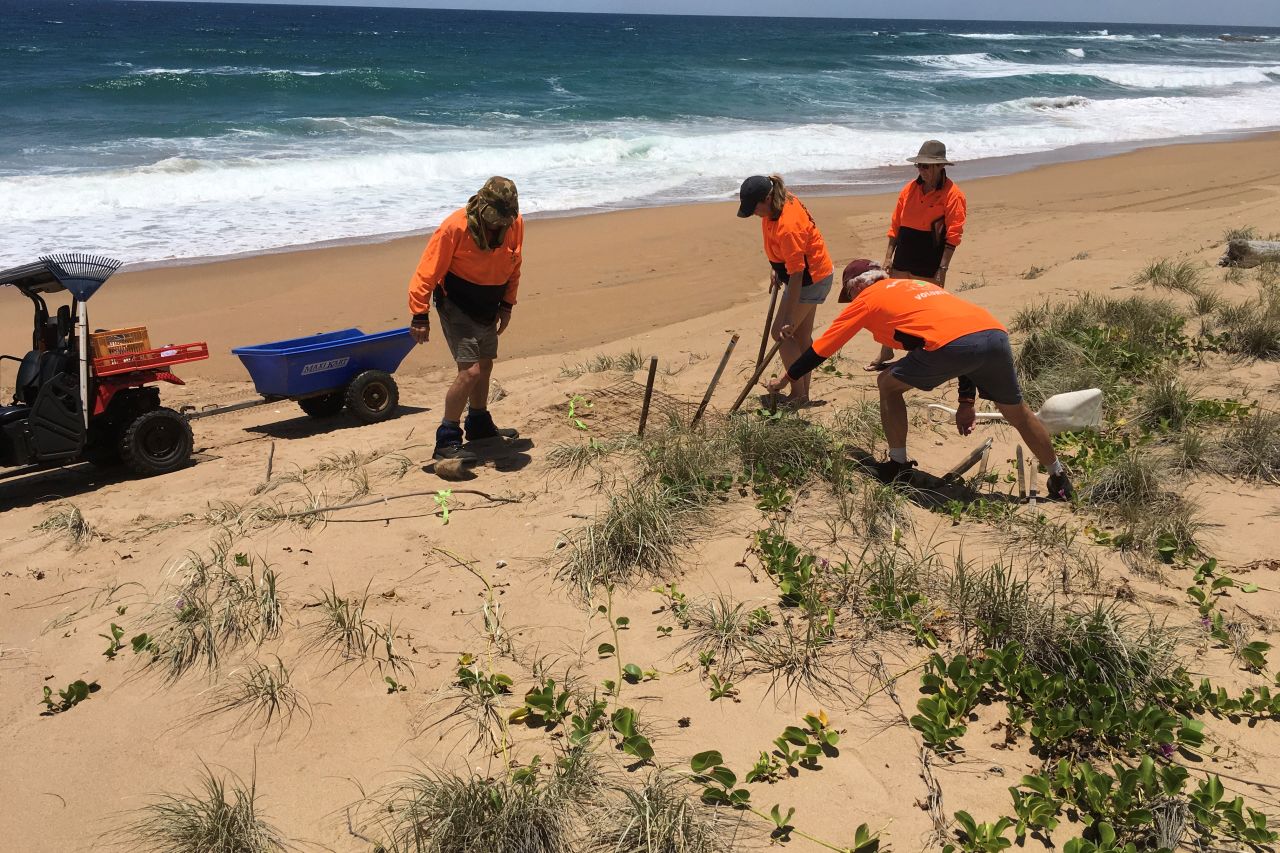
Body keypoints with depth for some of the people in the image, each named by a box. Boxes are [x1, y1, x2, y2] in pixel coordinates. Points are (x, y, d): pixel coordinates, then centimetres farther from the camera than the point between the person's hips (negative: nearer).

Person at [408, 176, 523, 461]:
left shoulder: (515, 224, -8)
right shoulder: (454, 227, -26)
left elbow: (513, 267, 8)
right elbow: (427, 272, -21)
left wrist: (507, 304, 6)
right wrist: (420, 315, -20)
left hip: (488, 307, 7)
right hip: (456, 306, -7)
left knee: (485, 366, 19)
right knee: (470, 370, -17)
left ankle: (479, 425, 40)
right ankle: (447, 440, -9)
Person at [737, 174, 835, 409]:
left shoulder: (787, 228, -33)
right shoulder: (780, 202, -6)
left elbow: (797, 275, -32)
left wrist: (788, 320, -31)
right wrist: (777, 271, 14)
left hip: (811, 278, -10)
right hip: (817, 274, 10)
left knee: (781, 333, -7)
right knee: (802, 334, 13)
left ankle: (798, 393, 2)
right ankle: (803, 392, 21)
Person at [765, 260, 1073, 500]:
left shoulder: (866, 299, 20)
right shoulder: (918, 285, 37)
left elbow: (822, 347, 24)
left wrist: (786, 378, 37)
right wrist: (967, 402, 34)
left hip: (954, 345, -6)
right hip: (996, 333, 7)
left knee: (888, 385, 17)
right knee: (1017, 413, 25)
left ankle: (899, 467, 19)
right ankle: (1059, 478, 36)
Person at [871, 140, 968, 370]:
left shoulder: (952, 194, -10)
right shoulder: (910, 189, 7)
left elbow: (953, 235, -13)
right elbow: (895, 224, 11)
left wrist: (942, 269, -17)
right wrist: (888, 257, 7)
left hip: (929, 265, -5)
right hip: (903, 260, 6)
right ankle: (886, 352, 23)